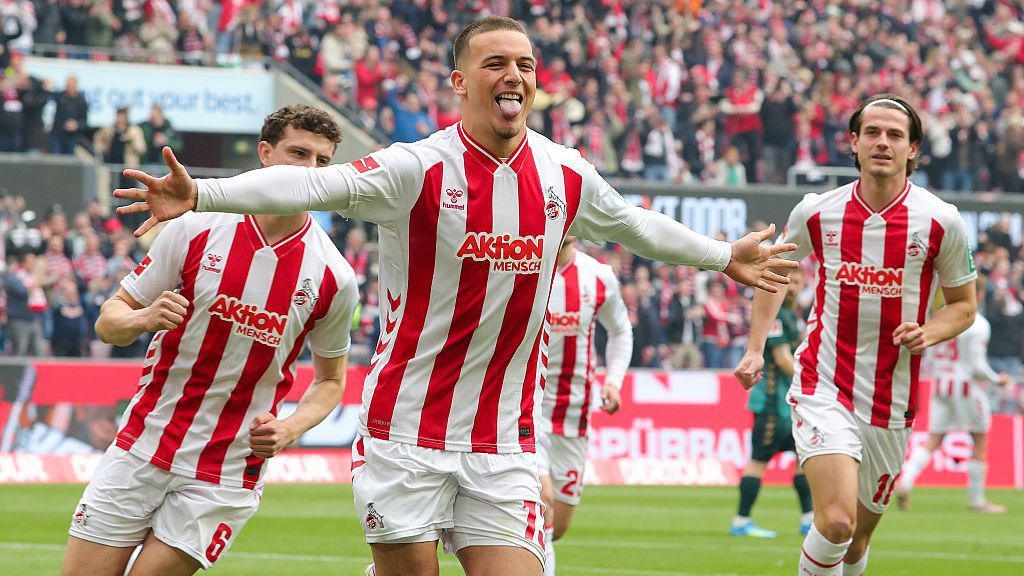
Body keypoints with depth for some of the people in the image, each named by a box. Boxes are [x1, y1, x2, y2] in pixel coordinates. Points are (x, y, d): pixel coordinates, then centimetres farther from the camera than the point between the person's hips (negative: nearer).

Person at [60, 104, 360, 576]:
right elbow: (109, 320, 3)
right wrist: (144, 318, -21)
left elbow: (331, 379, 11)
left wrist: (289, 429, -8)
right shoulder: (195, 230, -4)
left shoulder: (333, 277, -3)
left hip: (225, 477, -1)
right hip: (141, 446, 1)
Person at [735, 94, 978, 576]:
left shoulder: (941, 222, -3)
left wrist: (928, 333, -11)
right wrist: (755, 349, 8)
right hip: (822, 388, -2)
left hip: (891, 404, 2)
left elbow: (963, 305, 10)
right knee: (836, 521, -22)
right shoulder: (816, 212, -2)